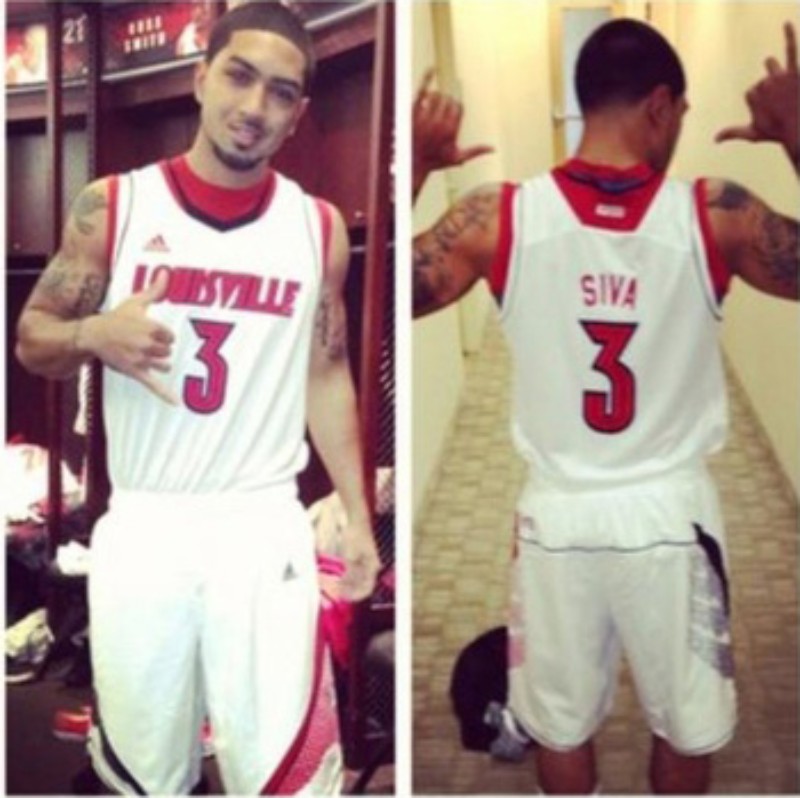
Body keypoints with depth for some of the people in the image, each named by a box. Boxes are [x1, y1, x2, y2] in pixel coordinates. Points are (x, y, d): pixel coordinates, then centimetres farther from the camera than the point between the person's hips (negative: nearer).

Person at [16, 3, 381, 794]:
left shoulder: (318, 226, 3)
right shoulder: (113, 205, -2)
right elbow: (32, 339, 4)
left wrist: (357, 515, 7)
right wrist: (95, 334, -19)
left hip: (263, 523, 0)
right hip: (142, 522, 0)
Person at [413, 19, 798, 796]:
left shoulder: (498, 216, -12)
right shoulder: (715, 214, -14)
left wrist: (415, 165, 4)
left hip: (557, 517, 1)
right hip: (670, 514, 0)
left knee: (561, 726, 22)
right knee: (685, 725, 23)